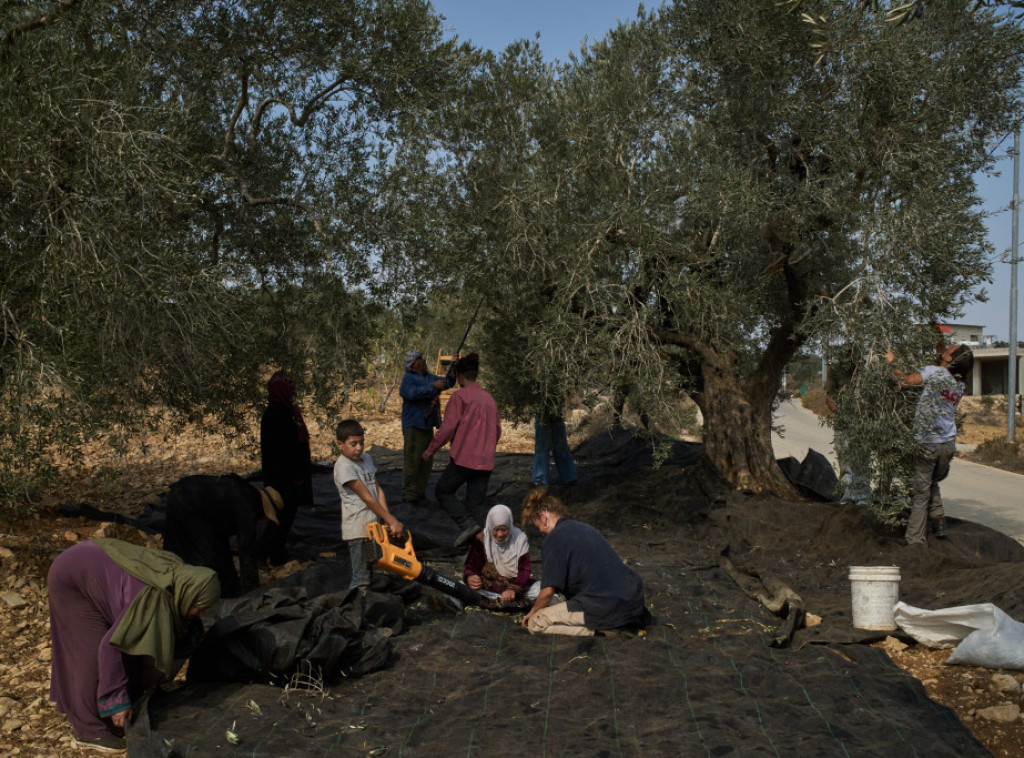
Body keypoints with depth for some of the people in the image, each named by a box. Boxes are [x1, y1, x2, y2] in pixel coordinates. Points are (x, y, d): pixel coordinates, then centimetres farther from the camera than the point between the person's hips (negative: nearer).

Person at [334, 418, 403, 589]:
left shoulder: (366, 458, 10)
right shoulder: (344, 466, -16)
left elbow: (378, 490, 7)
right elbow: (367, 497, -17)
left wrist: (388, 521, -5)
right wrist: (392, 521, -17)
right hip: (357, 530, -8)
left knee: (370, 571, 15)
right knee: (361, 578, -4)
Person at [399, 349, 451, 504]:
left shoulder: (430, 377, 16)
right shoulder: (408, 378, -8)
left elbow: (447, 383, 20)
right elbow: (412, 393, -26)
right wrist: (433, 386, -26)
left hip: (427, 426, 8)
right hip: (413, 426, -8)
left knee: (426, 461, 12)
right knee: (412, 460, -10)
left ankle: (420, 493, 20)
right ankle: (408, 494, -6)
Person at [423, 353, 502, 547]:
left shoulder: (460, 396, -7)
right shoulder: (489, 398, 14)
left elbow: (448, 428, -12)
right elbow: (497, 430, 19)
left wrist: (431, 449, -1)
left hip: (464, 458, -6)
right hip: (486, 461, 6)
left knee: (443, 491, 10)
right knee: (476, 503, 10)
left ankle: (467, 524, -9)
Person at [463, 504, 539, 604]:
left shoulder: (520, 538, -2)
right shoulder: (480, 540, -3)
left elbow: (525, 570, -8)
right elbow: (471, 565, -5)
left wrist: (513, 589, -28)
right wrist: (469, 577, -31)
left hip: (516, 587, 1)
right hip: (487, 590, -1)